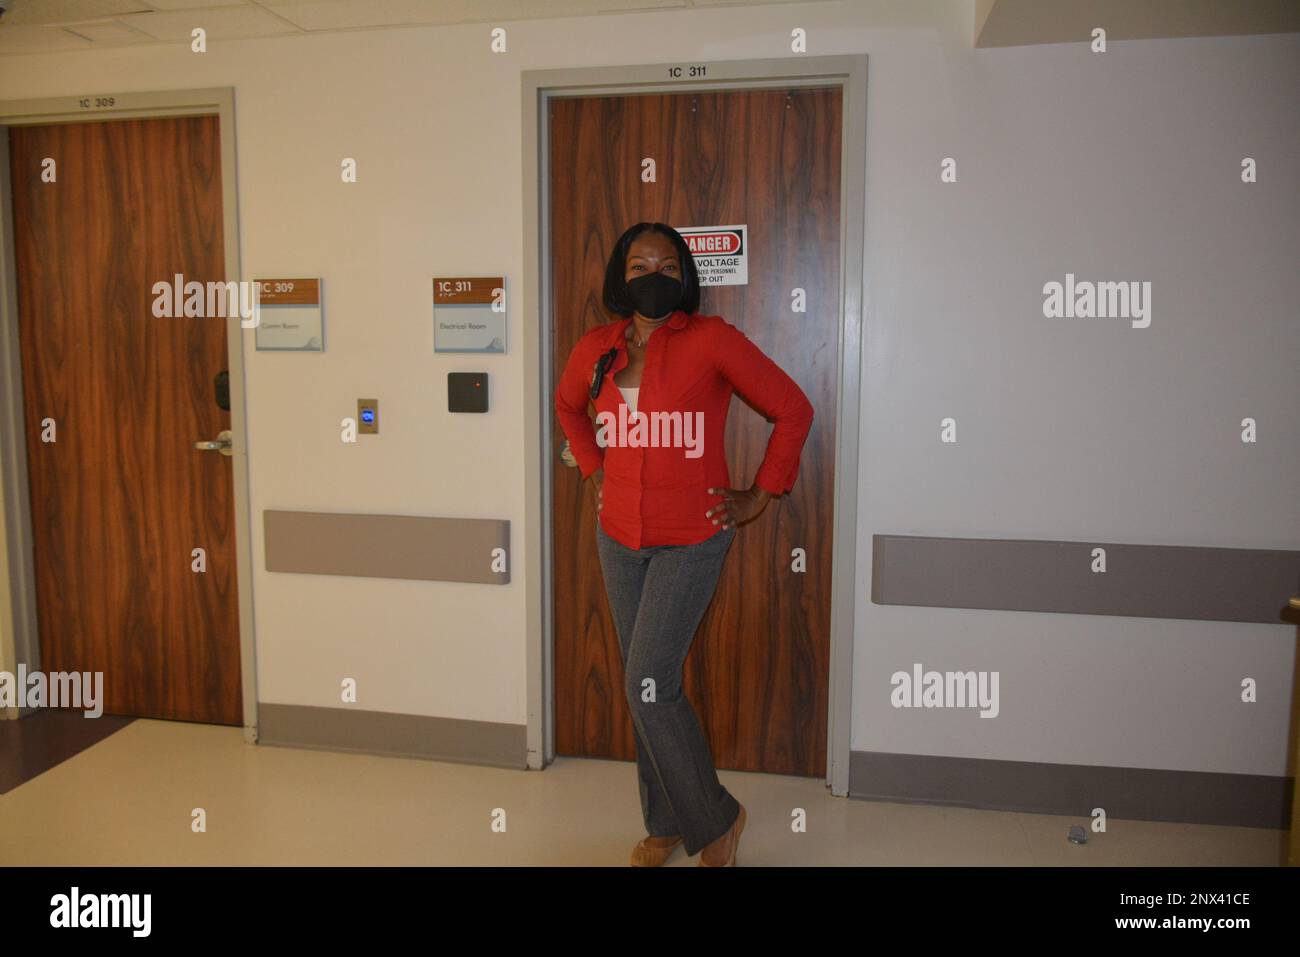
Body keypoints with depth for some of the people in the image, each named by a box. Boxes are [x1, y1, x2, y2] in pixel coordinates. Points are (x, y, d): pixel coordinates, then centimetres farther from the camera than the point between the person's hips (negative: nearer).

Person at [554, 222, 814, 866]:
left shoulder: (712, 340, -10)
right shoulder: (597, 349, 4)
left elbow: (793, 408, -5)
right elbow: (568, 407, 25)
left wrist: (761, 495, -3)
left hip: (692, 541, -5)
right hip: (619, 540, 5)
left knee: (648, 686, -10)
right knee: (647, 688, 13)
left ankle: (714, 819, 13)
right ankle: (665, 824, 30)